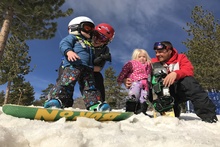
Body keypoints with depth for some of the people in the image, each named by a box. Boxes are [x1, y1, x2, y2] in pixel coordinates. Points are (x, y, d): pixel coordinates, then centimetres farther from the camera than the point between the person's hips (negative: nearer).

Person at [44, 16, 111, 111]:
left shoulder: (89, 44, 38)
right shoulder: (72, 37, 16)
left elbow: (92, 58, 39)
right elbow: (64, 44, -3)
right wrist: (68, 51, -23)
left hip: (87, 68, 8)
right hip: (73, 65, -7)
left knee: (90, 87, -2)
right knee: (67, 82, -25)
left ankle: (94, 104, -6)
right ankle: (55, 99, -31)